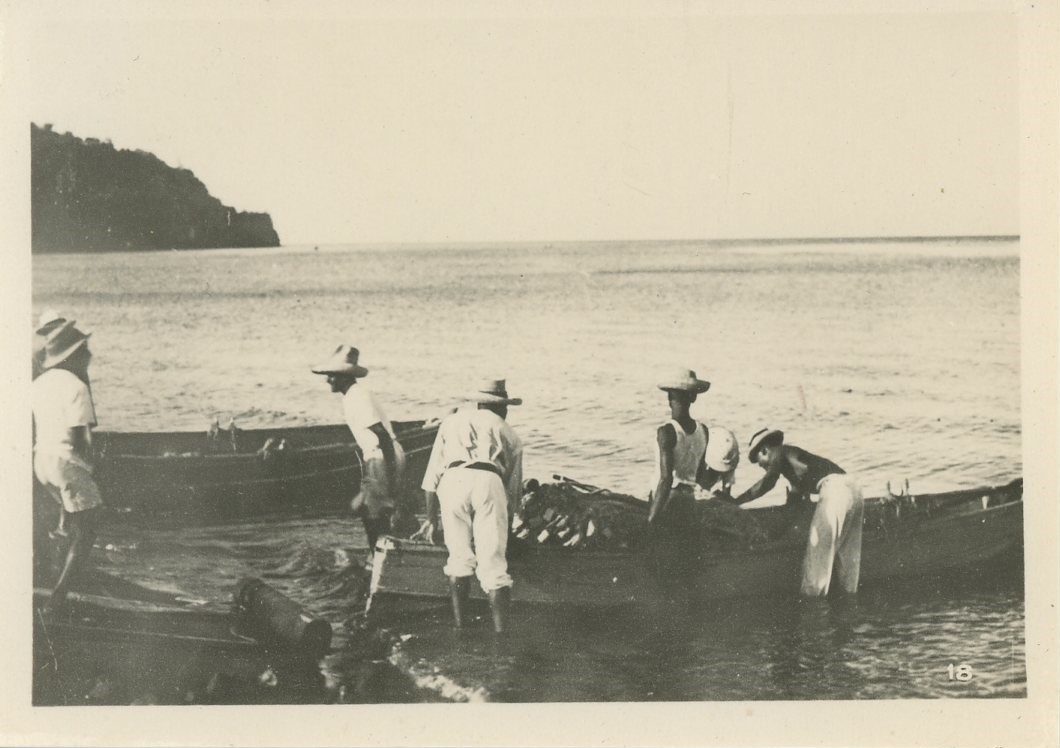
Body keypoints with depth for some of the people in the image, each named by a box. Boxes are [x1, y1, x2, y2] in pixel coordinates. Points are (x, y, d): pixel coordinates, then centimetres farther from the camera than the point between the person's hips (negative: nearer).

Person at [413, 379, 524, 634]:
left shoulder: (452, 422, 32)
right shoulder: (508, 434, 29)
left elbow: (432, 477, 28)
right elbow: (514, 490, 28)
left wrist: (431, 520, 35)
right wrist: (504, 523, 40)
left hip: (452, 480, 1)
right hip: (489, 481, -1)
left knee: (459, 558, 14)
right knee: (493, 564, 1)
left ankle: (459, 627, 13)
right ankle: (501, 633, -5)